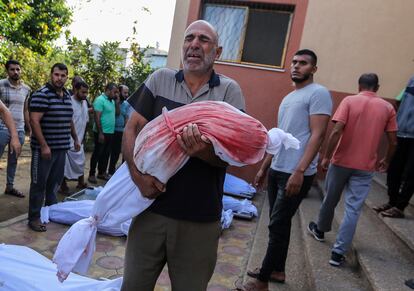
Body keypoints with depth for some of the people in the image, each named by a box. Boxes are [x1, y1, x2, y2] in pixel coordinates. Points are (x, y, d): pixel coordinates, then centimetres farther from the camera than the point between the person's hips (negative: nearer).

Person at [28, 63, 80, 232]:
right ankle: (34, 217, 12)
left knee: (55, 181, 16)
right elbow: (34, 121, -18)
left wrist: (75, 138, 21)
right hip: (44, 148, -7)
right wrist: (44, 146, -21)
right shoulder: (42, 95, -13)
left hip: (61, 147, 7)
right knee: (39, 183, 2)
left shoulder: (67, 96, 11)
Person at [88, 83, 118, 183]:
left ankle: (102, 172, 24)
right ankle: (91, 174, 9)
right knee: (97, 154, 0)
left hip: (110, 132, 8)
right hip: (102, 132, -8)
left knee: (106, 154, 13)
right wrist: (100, 133, -21)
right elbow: (97, 117, -18)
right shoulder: (100, 100, -13)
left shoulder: (112, 101, 12)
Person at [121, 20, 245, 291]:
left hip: (200, 218, -1)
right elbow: (131, 130, 3)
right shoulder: (160, 80, 4)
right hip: (151, 206, 2)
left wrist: (204, 151, -29)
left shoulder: (229, 90, -2)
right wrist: (139, 174, -12)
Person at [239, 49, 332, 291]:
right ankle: (277, 270, 29)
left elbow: (317, 135, -16)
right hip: (277, 170, 8)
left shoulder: (318, 93, -7)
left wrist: (299, 171, -24)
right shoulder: (289, 97, 18)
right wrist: (264, 167, 20)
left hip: (296, 174, -8)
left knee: (278, 226, -2)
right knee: (279, 224, 15)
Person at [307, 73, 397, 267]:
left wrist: (327, 156, -9)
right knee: (353, 209, 4)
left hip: (341, 161, -1)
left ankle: (320, 230, 41)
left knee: (330, 199, 19)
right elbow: (393, 142, 3)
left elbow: (336, 131, -16)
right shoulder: (388, 108, 2)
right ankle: (338, 252, 4)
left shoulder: (349, 101, -5)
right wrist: (386, 161, 20)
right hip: (365, 167, 1)